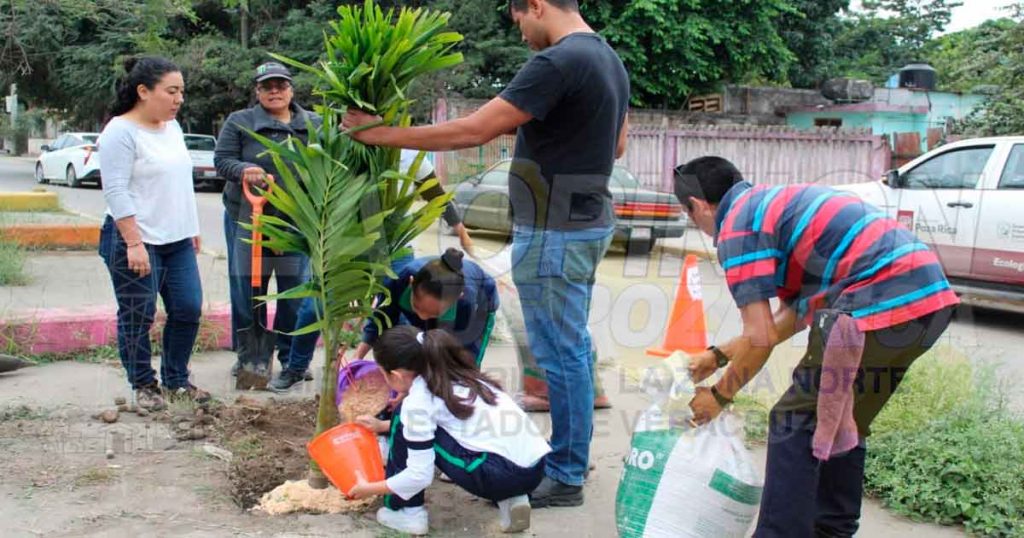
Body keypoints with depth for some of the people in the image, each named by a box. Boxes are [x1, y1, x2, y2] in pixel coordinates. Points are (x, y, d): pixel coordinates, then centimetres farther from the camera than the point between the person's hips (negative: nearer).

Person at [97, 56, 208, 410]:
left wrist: (191, 228, 20)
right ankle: (144, 386, 16)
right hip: (134, 241, -8)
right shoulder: (121, 132, -12)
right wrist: (134, 243, -22)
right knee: (137, 317, 2)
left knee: (188, 310, 7)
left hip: (177, 240, 8)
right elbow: (116, 191, -17)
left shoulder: (172, 127, 12)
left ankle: (177, 381, 21)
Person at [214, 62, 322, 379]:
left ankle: (292, 357, 19)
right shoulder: (239, 122, 2)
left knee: (296, 290, 5)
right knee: (248, 289, 3)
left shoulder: (314, 125, 8)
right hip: (246, 218, -1)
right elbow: (222, 160, -3)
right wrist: (243, 170, -24)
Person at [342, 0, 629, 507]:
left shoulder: (557, 62, -20)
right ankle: (572, 452, 31)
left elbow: (470, 131, -22)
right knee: (571, 345, 18)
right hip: (586, 220, 10)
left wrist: (381, 134, -15)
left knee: (560, 352, -1)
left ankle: (565, 476, 9)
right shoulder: (609, 59, 11)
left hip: (554, 231, -10)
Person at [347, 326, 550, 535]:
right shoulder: (456, 376, 18)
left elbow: (420, 476, -6)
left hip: (503, 475, -8)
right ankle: (511, 499, 16)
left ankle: (407, 512, 14)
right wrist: (383, 426, 43)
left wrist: (370, 489, 9)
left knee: (405, 419, 5)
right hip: (534, 469, 8)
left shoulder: (418, 401, -5)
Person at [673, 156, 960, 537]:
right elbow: (795, 313, 27)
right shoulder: (775, 202, 25)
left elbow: (761, 338, -7)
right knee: (840, 422, 23)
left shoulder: (736, 226, -3)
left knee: (796, 422, 2)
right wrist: (718, 355, 32)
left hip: (882, 303, -10)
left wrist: (719, 396, 9)